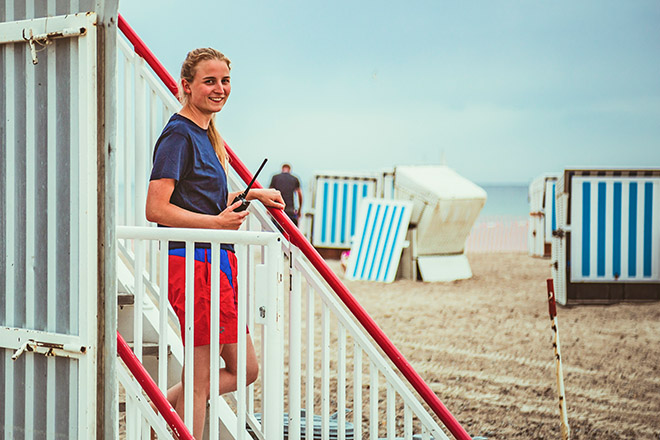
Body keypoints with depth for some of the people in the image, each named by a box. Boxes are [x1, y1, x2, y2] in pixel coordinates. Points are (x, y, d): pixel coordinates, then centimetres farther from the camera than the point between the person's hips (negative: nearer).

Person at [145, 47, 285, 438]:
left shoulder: (207, 135, 18)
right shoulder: (179, 135, -11)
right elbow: (157, 209, -19)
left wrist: (253, 194, 19)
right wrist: (217, 222, -20)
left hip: (220, 260, 10)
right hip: (194, 262, -10)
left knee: (245, 370, 13)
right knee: (200, 376, -4)